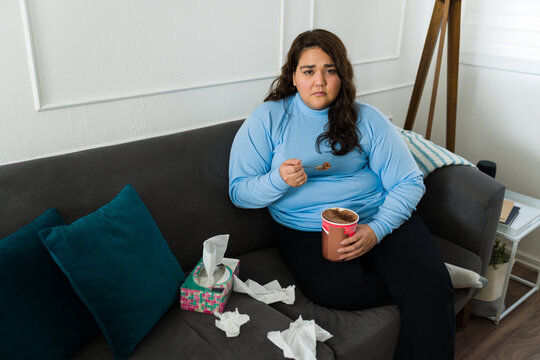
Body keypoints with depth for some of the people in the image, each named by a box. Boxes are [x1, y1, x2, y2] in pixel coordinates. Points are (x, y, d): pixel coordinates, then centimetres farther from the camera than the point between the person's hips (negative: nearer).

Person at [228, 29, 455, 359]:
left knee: (433, 290, -25)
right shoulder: (268, 119, 3)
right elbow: (239, 192, 1)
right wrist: (279, 180, -21)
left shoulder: (366, 118, 7)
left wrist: (377, 230, -15)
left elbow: (409, 182, 2)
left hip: (380, 218, 1)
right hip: (306, 230, 0)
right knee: (336, 289, -32)